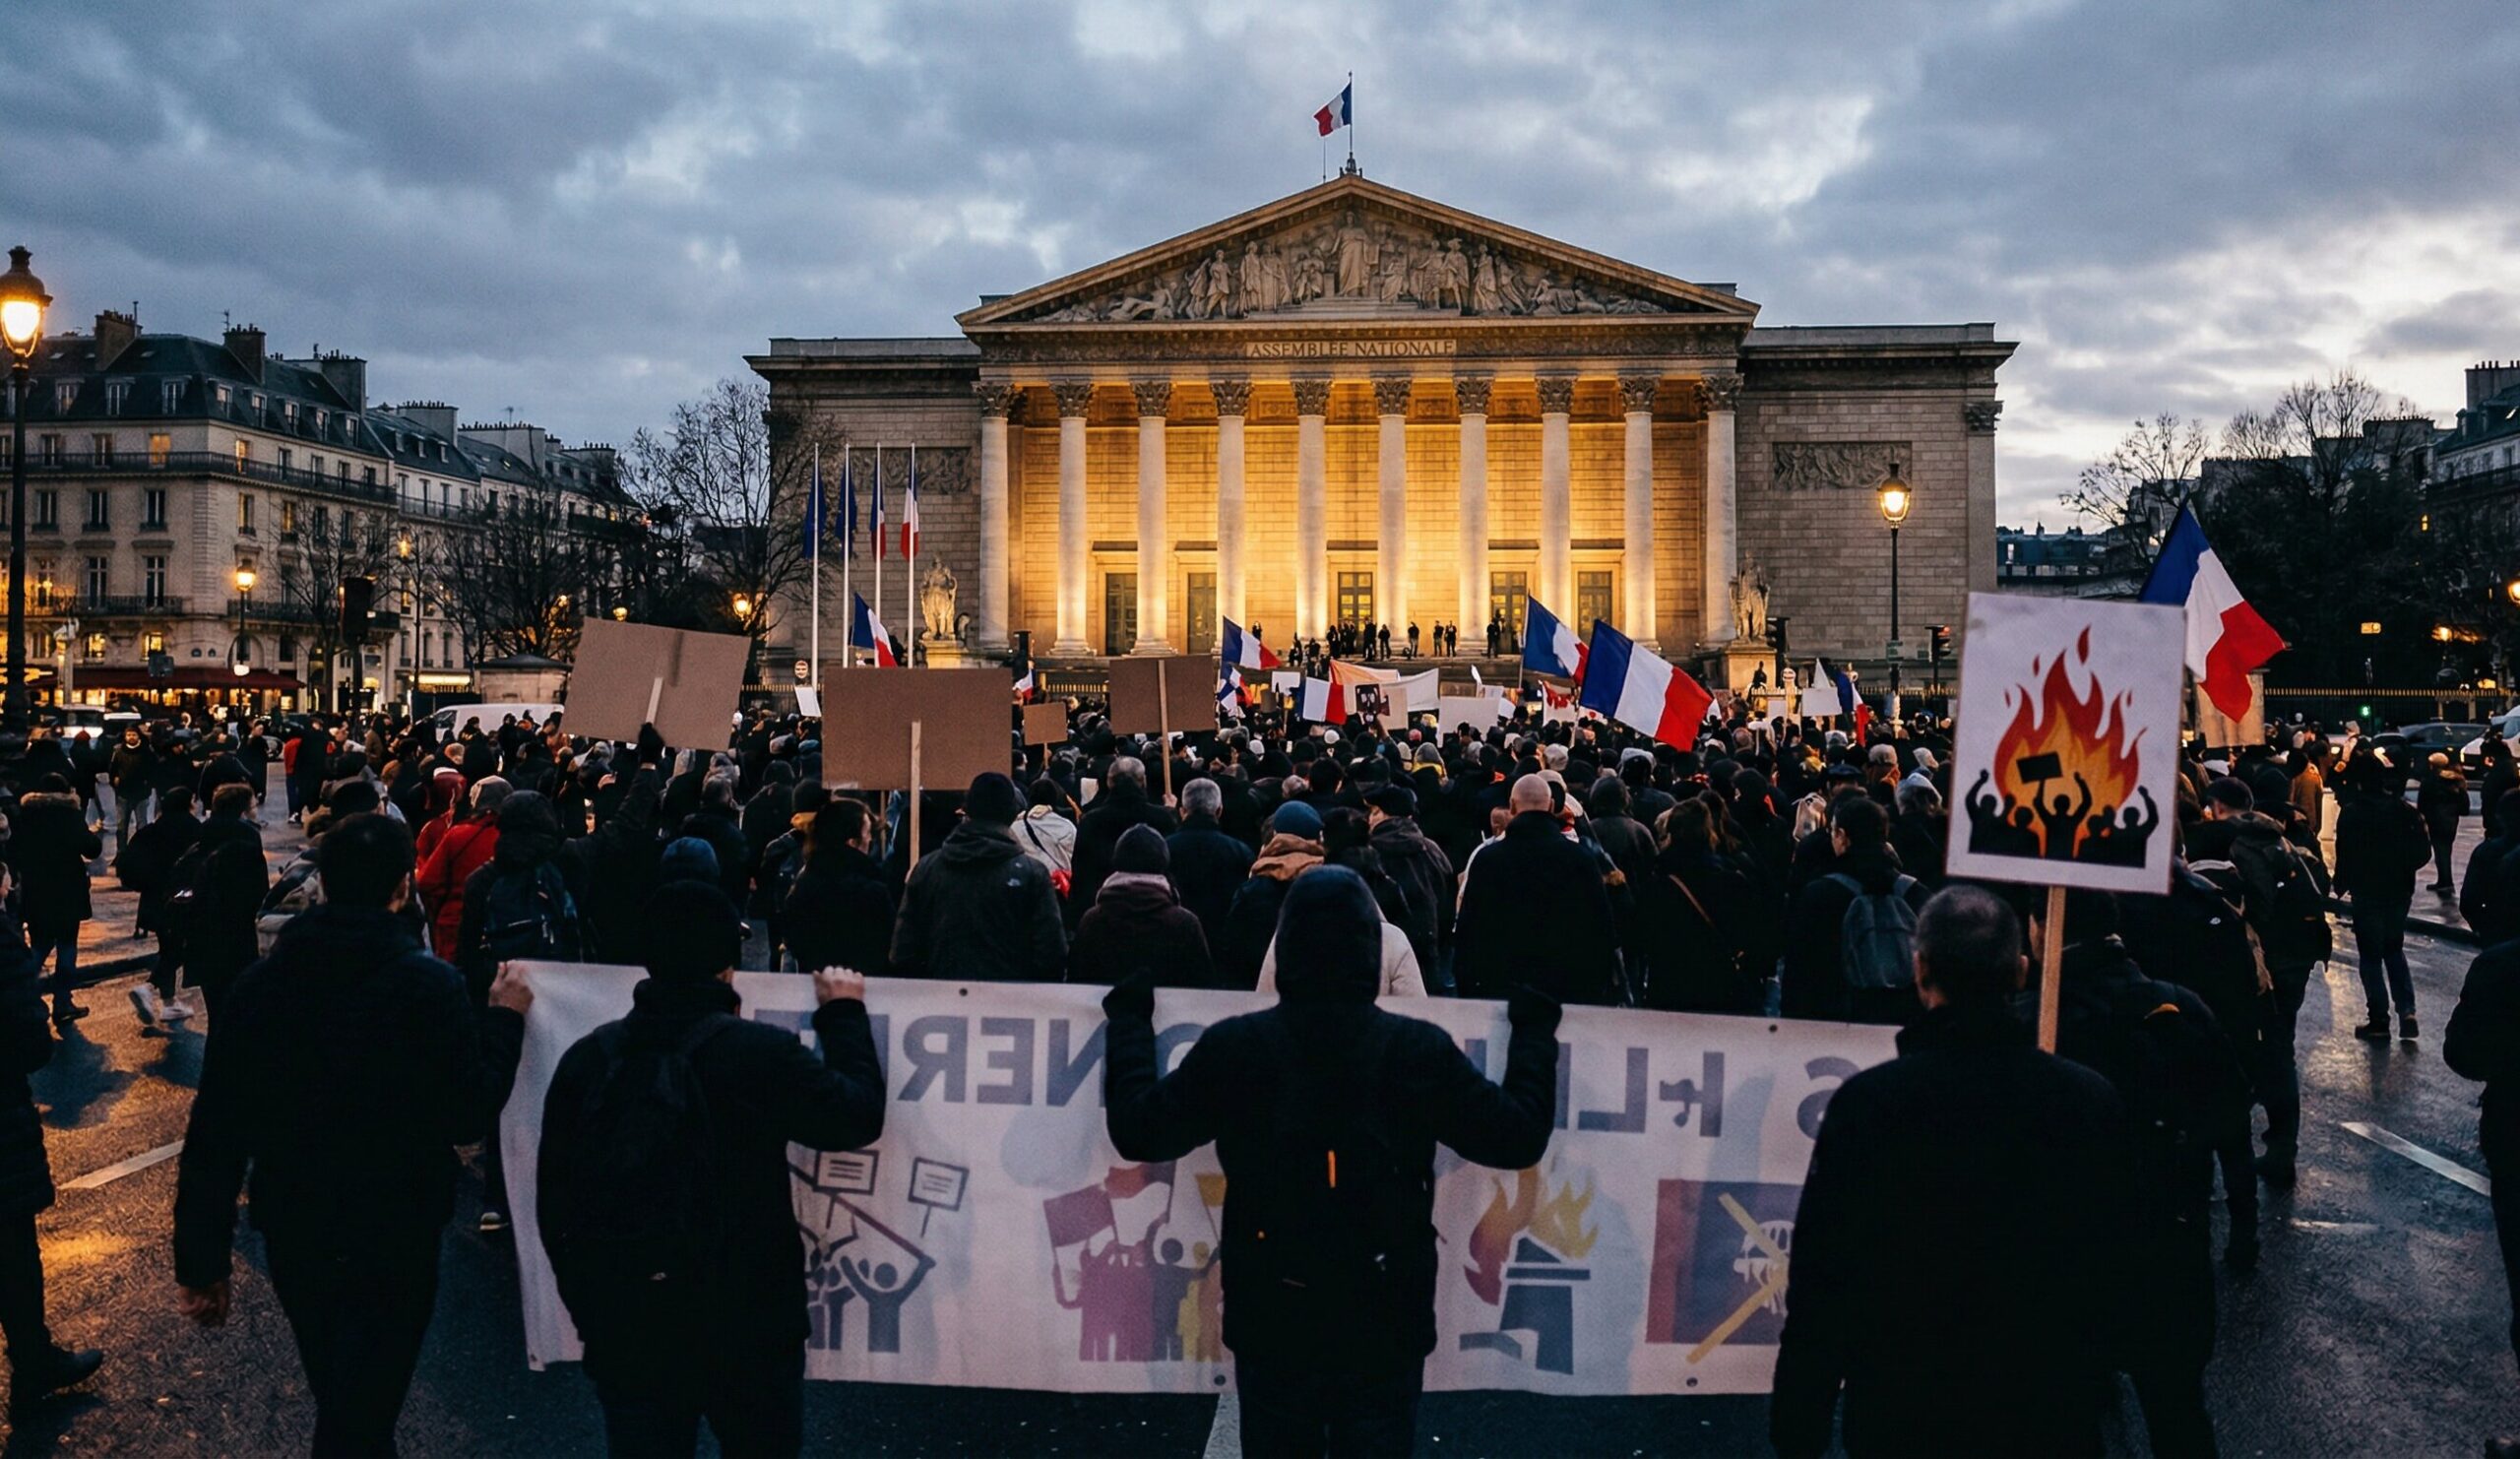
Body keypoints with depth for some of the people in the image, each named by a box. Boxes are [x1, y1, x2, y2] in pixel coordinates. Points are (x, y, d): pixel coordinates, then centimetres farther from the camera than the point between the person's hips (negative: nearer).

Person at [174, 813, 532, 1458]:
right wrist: (505, 1018, -1)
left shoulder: (259, 982, -7)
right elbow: (470, 1116, -15)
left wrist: (201, 1261, 3)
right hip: (394, 1241, -4)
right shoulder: (429, 984, -19)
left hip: (291, 1236, 4)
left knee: (338, 1399, 26)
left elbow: (214, 1135, -5)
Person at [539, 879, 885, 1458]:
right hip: (748, 1330, -3)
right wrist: (844, 1016, 8)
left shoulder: (586, 1058, -4)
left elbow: (555, 1201, 2)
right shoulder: (761, 1053, -17)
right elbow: (859, 1116, -5)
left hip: (624, 1331, 3)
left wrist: (587, 1310, 14)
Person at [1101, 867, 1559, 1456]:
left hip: (1270, 1321, 1)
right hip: (1385, 1324, 0)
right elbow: (1519, 1136, -3)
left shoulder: (1232, 1047, -11)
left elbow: (1137, 1130, -1)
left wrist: (1131, 1022, 13)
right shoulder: (1421, 1051, -12)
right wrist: (1534, 1031, 11)